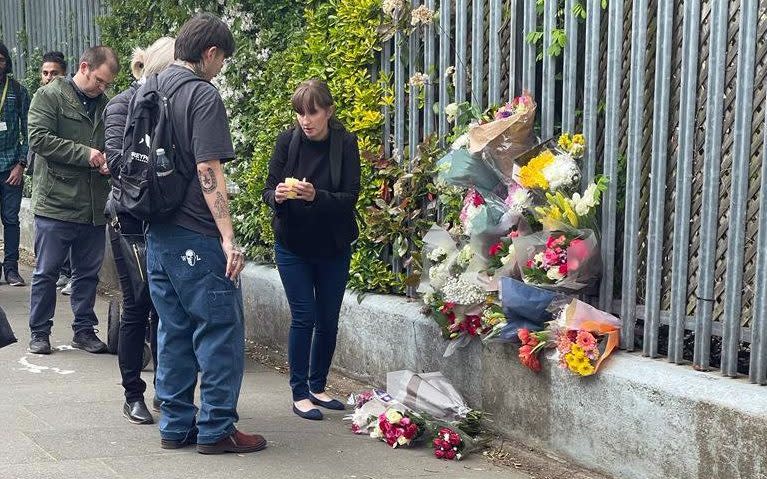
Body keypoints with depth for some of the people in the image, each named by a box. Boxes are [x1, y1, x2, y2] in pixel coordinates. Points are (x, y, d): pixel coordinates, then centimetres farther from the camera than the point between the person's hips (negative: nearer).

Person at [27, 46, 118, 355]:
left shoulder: (104, 104, 12)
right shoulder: (49, 95, -4)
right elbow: (39, 138, -14)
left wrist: (109, 161, -1)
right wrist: (85, 153, -18)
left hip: (94, 207, 5)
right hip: (56, 202, -5)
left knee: (89, 272, 12)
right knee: (47, 272, 4)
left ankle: (84, 330, 23)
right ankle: (39, 333, 16)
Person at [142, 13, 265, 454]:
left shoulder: (152, 89, 11)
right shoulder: (203, 95, -13)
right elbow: (208, 172, -20)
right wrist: (229, 238, -21)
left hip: (159, 233, 8)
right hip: (197, 236, -8)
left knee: (174, 331, 14)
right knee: (220, 332, 1)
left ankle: (176, 425, 20)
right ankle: (216, 429, 6)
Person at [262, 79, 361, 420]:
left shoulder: (345, 144, -8)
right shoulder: (287, 142, -6)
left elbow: (350, 198, -13)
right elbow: (268, 191, -4)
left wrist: (316, 196, -31)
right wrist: (277, 195, -27)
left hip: (333, 247, 1)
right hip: (293, 245, -1)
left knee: (328, 319, 9)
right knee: (304, 317, -5)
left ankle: (318, 386, 26)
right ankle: (299, 393, 6)